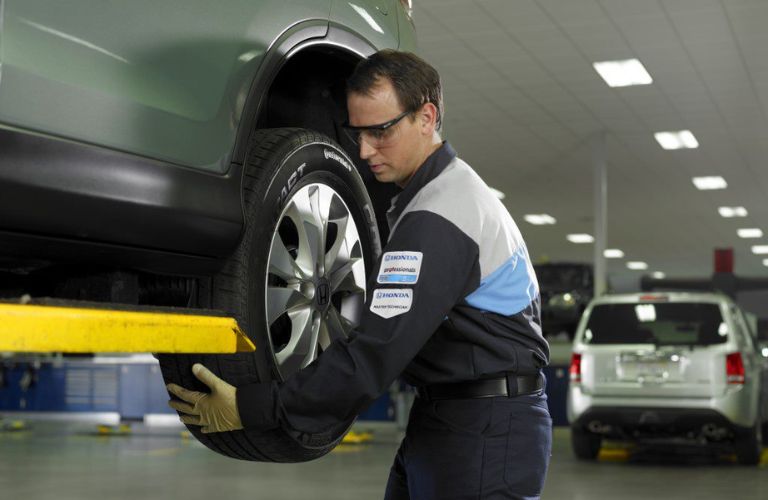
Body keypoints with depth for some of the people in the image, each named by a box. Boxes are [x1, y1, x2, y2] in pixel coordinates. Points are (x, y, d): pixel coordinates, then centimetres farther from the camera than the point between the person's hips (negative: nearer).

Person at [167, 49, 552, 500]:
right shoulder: (454, 188, 13)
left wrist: (252, 409, -22)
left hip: (486, 434, -10)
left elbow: (377, 355, -26)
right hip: (442, 420, 10)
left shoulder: (437, 219, -21)